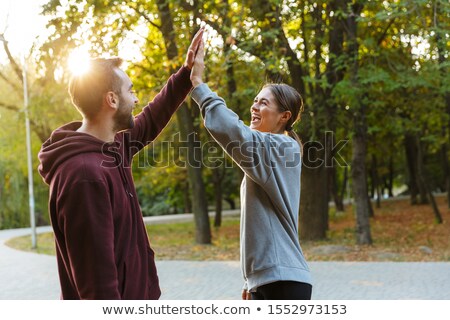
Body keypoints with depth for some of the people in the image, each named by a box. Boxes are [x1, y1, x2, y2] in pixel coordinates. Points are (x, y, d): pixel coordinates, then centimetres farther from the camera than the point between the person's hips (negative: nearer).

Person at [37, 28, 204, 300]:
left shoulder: (113, 147, 4)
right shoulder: (85, 176, -25)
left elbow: (149, 121, 25)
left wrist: (186, 74, 23)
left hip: (132, 296, 10)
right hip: (115, 299, -10)